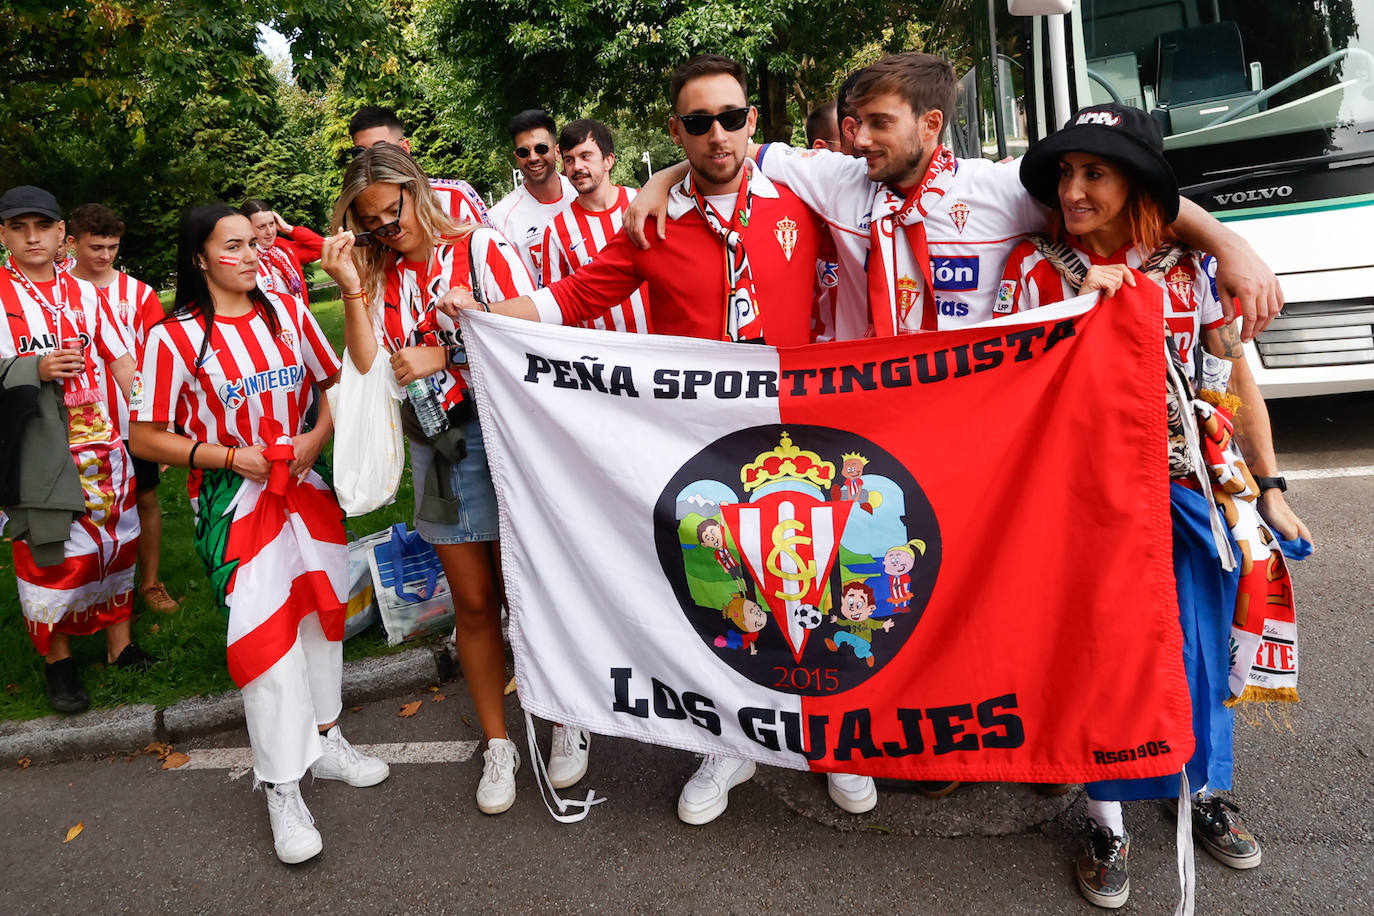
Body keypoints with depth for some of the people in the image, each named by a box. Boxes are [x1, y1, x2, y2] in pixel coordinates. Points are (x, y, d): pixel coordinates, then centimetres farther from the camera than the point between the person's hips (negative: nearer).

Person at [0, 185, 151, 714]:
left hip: (100, 442, 5)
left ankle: (119, 642, 25)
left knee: (116, 538, 10)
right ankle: (57, 660, 15)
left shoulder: (83, 294, 11)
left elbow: (121, 361, 11)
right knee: (51, 551, -1)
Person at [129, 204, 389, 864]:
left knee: (319, 610, 13)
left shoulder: (288, 311, 3)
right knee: (264, 633, -7)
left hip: (305, 485, 5)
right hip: (233, 501, -4)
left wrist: (317, 436, -7)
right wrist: (231, 456, -15)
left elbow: (337, 381, 11)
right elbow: (145, 437, -6)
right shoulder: (172, 338, -9)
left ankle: (323, 740, 32)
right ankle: (281, 790, 5)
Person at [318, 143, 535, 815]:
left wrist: (442, 359, -11)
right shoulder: (381, 278, 9)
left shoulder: (481, 249, -2)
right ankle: (497, 746, 22)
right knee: (473, 601, 9)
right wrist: (352, 289, -8)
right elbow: (371, 370, -2)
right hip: (436, 449, 4)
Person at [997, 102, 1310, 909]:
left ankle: (1208, 790, 37)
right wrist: (1080, 308, -18)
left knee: (1197, 644, 10)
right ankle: (1108, 822, 22)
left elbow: (1238, 378, 5)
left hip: (1186, 489, 2)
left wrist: (1269, 491, 6)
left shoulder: (1191, 265, -1)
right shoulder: (1035, 267, -3)